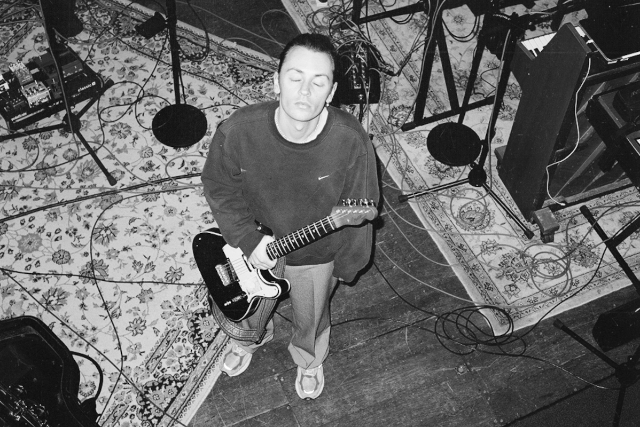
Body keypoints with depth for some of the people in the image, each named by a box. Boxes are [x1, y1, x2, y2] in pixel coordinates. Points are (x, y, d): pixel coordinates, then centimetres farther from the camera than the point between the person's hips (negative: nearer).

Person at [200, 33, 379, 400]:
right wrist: (247, 239, -18)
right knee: (235, 319, 28)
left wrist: (347, 265, -5)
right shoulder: (239, 130, -29)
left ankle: (309, 362, 66)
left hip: (316, 258, -1)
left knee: (312, 323, 28)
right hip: (254, 246, 2)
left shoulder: (351, 141, -32)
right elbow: (219, 187, -10)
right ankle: (251, 339, 68)